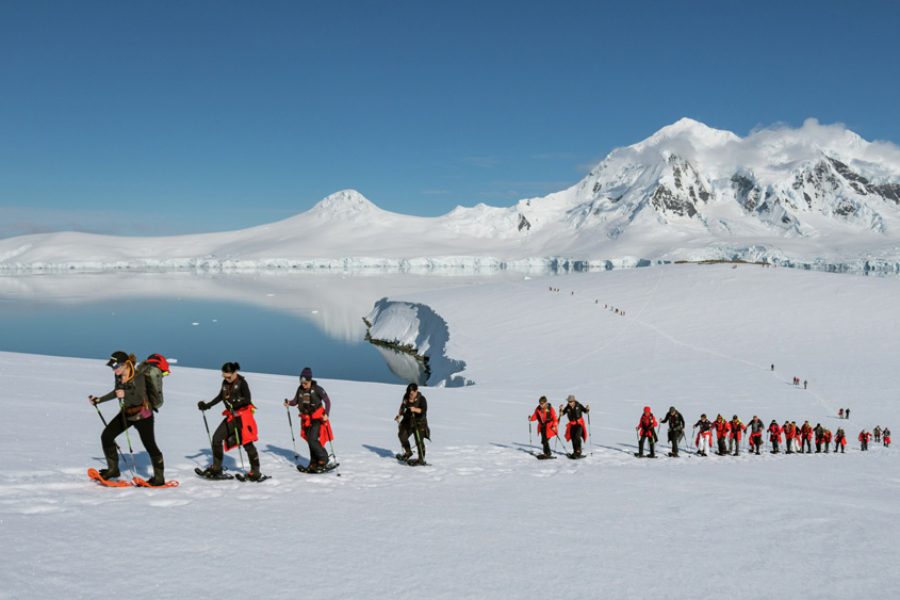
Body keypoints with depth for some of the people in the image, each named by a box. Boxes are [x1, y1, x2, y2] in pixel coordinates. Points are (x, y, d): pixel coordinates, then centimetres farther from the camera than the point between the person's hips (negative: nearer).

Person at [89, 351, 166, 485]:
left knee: (149, 445, 0)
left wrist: (125, 394, -46)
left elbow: (140, 399, -30)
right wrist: (98, 400, 16)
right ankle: (113, 469, 13)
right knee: (106, 436, 0)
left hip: (142, 414, -8)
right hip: (126, 413, 8)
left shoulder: (138, 376, -25)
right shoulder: (119, 376, -2)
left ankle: (159, 477, 13)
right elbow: (116, 392, 16)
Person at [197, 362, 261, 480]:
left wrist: (235, 402, -31)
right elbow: (220, 397, 20)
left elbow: (248, 399, -17)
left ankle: (255, 472, 5)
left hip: (243, 416, -7)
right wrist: (207, 406, 16)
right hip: (231, 416, 7)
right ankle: (216, 468, 12)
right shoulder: (225, 383, 6)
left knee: (247, 443, -5)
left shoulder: (242, 382, -12)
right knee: (216, 438, 0)